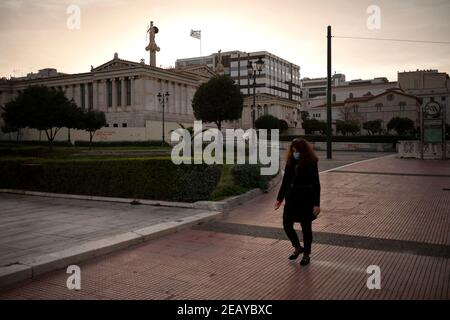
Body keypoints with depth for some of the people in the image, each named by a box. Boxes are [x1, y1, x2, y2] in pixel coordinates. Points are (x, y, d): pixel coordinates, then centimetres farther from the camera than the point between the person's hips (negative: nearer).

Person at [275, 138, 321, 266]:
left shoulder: (311, 163, -12)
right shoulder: (290, 162, 2)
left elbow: (316, 184, -12)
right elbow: (285, 181, 9)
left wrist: (316, 204, -15)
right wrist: (279, 198, 11)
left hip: (306, 198, -5)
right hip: (292, 196, 5)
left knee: (306, 227, 6)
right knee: (287, 224, 4)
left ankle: (306, 254, 24)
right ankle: (297, 247, 29)